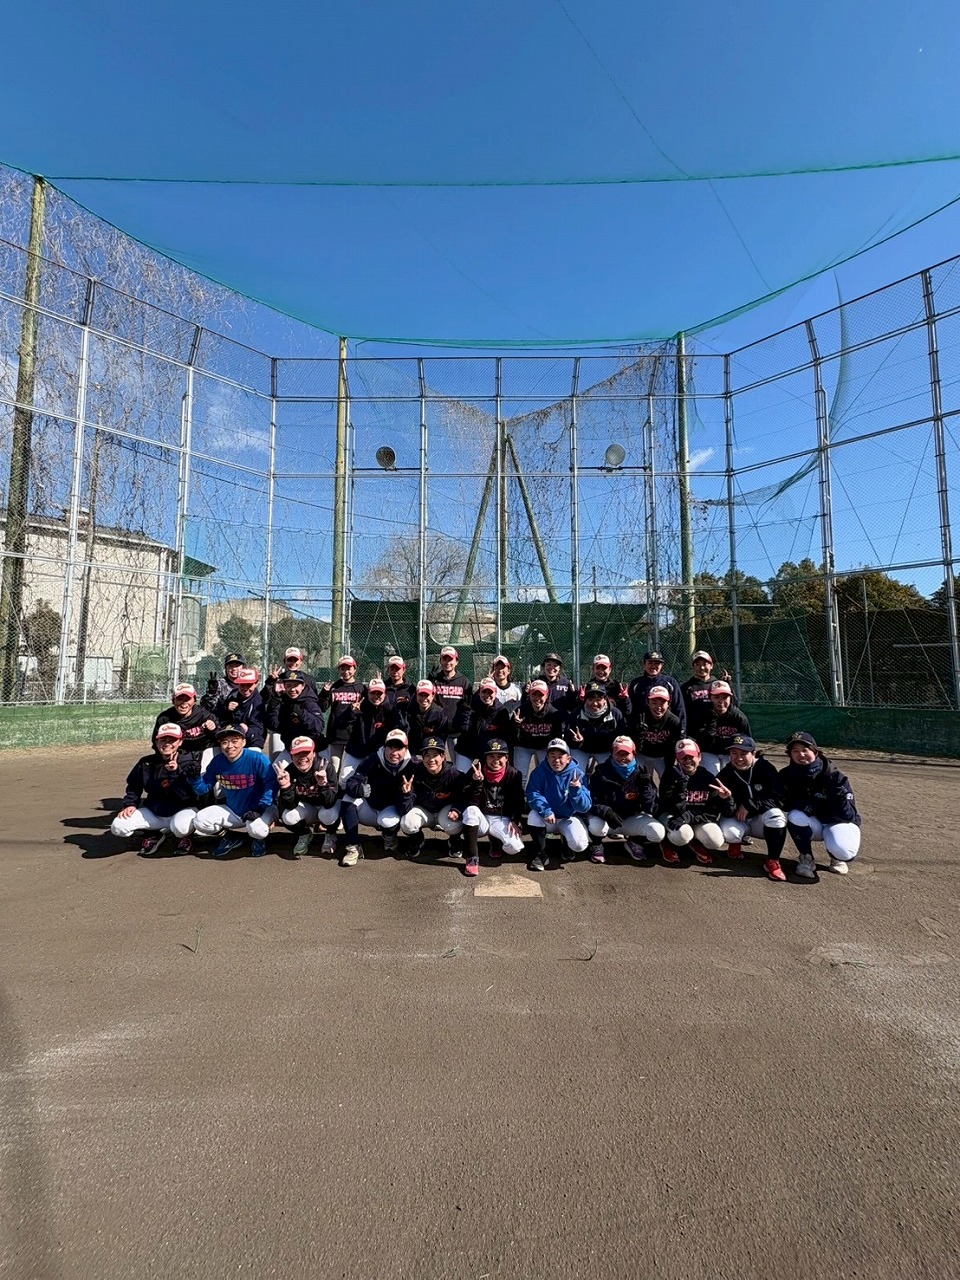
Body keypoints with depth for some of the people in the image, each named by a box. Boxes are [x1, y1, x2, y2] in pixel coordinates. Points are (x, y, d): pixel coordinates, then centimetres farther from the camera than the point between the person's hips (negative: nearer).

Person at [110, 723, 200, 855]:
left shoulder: (189, 760, -12)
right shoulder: (146, 763, 0)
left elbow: (187, 795, -19)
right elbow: (133, 787, 16)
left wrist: (176, 772, -29)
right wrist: (129, 804, -2)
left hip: (182, 810, -4)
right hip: (153, 812, 4)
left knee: (180, 826, -38)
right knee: (117, 826, -14)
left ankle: (184, 837, 3)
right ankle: (154, 834, 13)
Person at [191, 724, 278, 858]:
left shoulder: (257, 758, -21)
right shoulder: (217, 762, -4)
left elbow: (272, 783, -22)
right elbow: (203, 789, 2)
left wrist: (260, 808, -28)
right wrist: (195, 776, -18)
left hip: (258, 810, -5)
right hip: (232, 811, 6)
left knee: (256, 829, -36)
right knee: (200, 821, -10)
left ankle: (259, 838, 5)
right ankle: (231, 837, 17)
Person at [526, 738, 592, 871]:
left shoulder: (578, 774, -15)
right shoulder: (540, 771, -12)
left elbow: (585, 808, -18)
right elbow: (532, 794, -21)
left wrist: (577, 790, -37)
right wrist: (546, 811, -37)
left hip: (570, 818, 0)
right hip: (547, 819, 1)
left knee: (579, 845, -26)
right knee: (534, 815, -31)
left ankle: (567, 840, 14)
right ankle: (541, 854, -7)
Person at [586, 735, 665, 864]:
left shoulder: (641, 772, -5)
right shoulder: (601, 772, -9)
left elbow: (650, 807, -9)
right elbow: (592, 800, -15)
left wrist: (646, 787, -25)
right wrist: (605, 812, -34)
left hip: (633, 818, 3)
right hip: (607, 818, -2)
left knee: (658, 833, -22)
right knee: (596, 826, -36)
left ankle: (633, 843, 12)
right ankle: (596, 844, 2)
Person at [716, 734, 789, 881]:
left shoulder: (767, 769, -13)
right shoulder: (725, 774, -9)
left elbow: (779, 798, -19)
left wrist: (750, 805, -23)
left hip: (761, 820, 0)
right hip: (737, 821, 0)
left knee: (775, 814, -33)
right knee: (728, 831, -32)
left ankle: (772, 861, -18)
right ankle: (736, 842, 8)